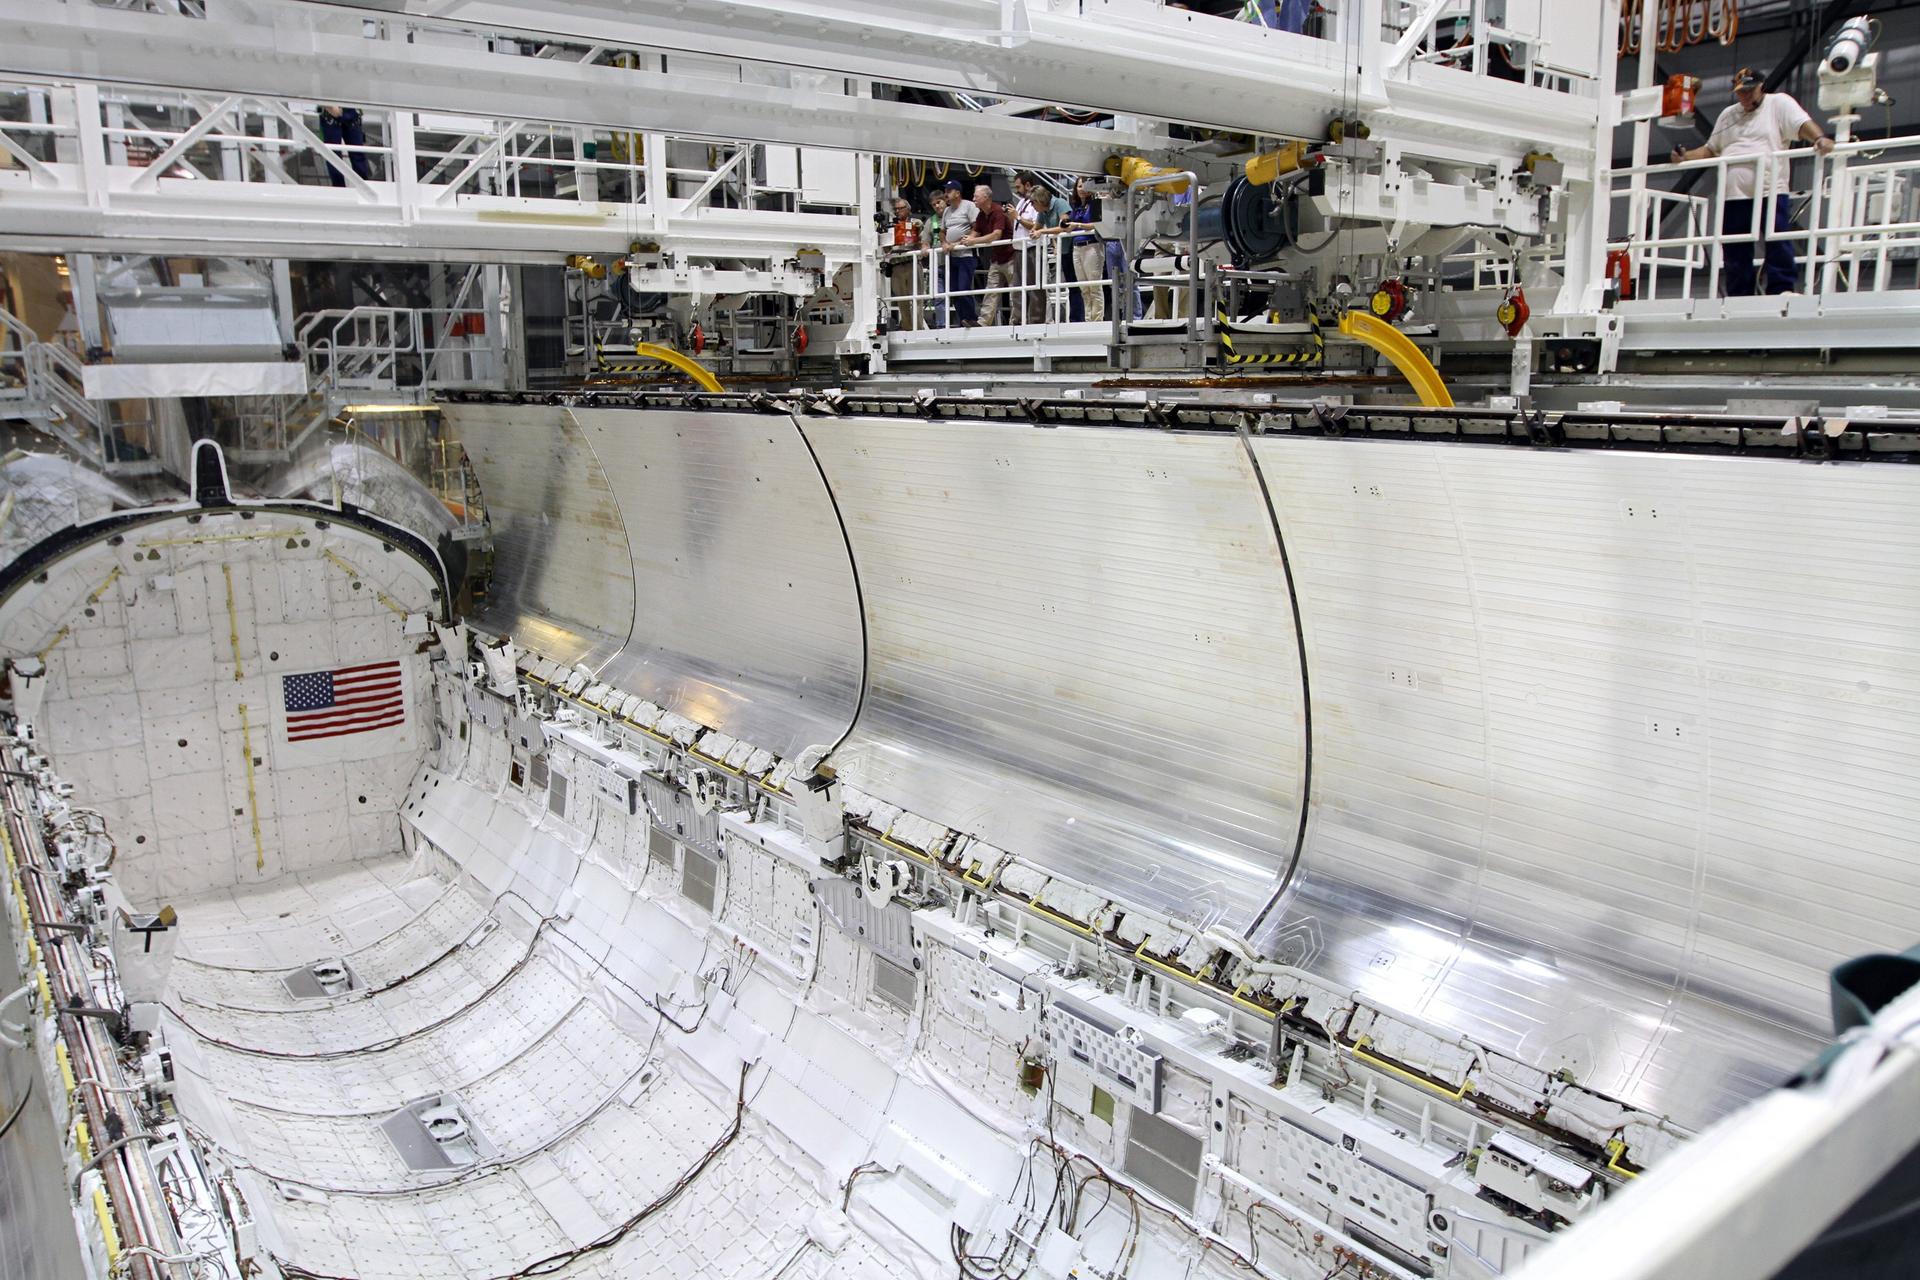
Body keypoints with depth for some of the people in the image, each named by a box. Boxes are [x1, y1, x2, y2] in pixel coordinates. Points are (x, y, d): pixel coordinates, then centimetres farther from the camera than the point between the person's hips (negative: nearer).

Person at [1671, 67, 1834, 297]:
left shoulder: (1779, 103, 8)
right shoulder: (1728, 115, 24)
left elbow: (1803, 125, -7)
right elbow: (1710, 149, 28)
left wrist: (1820, 138, -26)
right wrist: (1685, 157, 12)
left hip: (1770, 191, -5)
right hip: (1733, 194, 5)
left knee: (1778, 243, -12)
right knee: (1735, 252, 4)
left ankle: (1782, 289, -9)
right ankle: (1738, 298, 9)